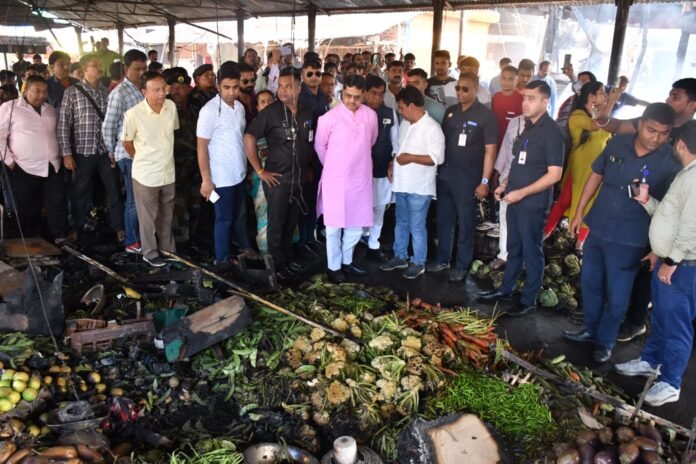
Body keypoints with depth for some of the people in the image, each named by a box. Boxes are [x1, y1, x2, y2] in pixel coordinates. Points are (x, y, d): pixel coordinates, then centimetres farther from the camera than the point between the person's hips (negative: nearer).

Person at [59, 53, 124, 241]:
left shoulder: (106, 92, 5)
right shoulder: (72, 92, -4)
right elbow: (63, 123, -5)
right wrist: (66, 153, -9)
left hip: (106, 150, 2)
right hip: (82, 151, -2)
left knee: (114, 190, 4)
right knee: (81, 191, 12)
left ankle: (118, 226, 15)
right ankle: (79, 225, 30)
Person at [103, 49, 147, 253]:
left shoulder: (142, 90, 11)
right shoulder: (119, 93, -11)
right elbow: (107, 126, -10)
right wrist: (111, 152, -1)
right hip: (129, 154, -7)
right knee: (134, 200, 1)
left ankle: (141, 237, 26)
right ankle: (132, 242, 14)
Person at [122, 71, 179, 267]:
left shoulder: (171, 106, -8)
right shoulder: (133, 114, -21)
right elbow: (127, 142, -5)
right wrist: (143, 160, 6)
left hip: (168, 172, 4)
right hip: (146, 174, -4)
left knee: (167, 215, 21)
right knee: (148, 217, 11)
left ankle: (168, 247, 39)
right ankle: (150, 253, 28)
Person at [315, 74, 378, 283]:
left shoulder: (371, 115, -1)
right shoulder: (329, 118, -11)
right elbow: (319, 147, 3)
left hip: (361, 179, 4)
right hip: (335, 180, -3)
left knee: (357, 223, 13)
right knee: (334, 226, 5)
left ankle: (347, 260, 32)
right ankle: (334, 266, 21)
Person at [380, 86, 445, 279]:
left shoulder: (432, 127, -14)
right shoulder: (404, 124, 9)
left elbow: (437, 158, -19)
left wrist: (410, 158, -20)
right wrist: (393, 163, 8)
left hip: (419, 187, -7)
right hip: (401, 184, 8)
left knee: (417, 226, 3)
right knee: (401, 223, 18)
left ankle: (418, 263, 18)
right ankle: (400, 257, 32)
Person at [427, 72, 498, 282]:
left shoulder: (486, 116, -7)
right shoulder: (450, 111, 8)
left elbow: (490, 150, -9)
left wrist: (484, 181, -14)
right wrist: (437, 168, 7)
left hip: (468, 180, -5)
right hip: (445, 176, 5)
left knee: (465, 224, 6)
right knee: (444, 221, 14)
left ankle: (461, 266, 18)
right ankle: (442, 259, 28)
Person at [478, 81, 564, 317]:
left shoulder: (551, 131, -15)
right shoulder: (527, 126, 10)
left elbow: (554, 174, -20)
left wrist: (522, 192, -21)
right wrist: (505, 185, 8)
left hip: (533, 203, -8)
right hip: (514, 199, 8)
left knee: (531, 251, 5)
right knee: (513, 247, 19)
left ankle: (529, 300, 18)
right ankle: (505, 289, 33)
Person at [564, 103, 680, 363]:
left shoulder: (671, 162, -14)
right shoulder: (618, 143, -4)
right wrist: (579, 212, 9)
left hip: (629, 239, -4)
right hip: (597, 228, 4)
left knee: (616, 295, 7)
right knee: (590, 284, 18)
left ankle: (605, 341, 28)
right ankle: (591, 329, 39)